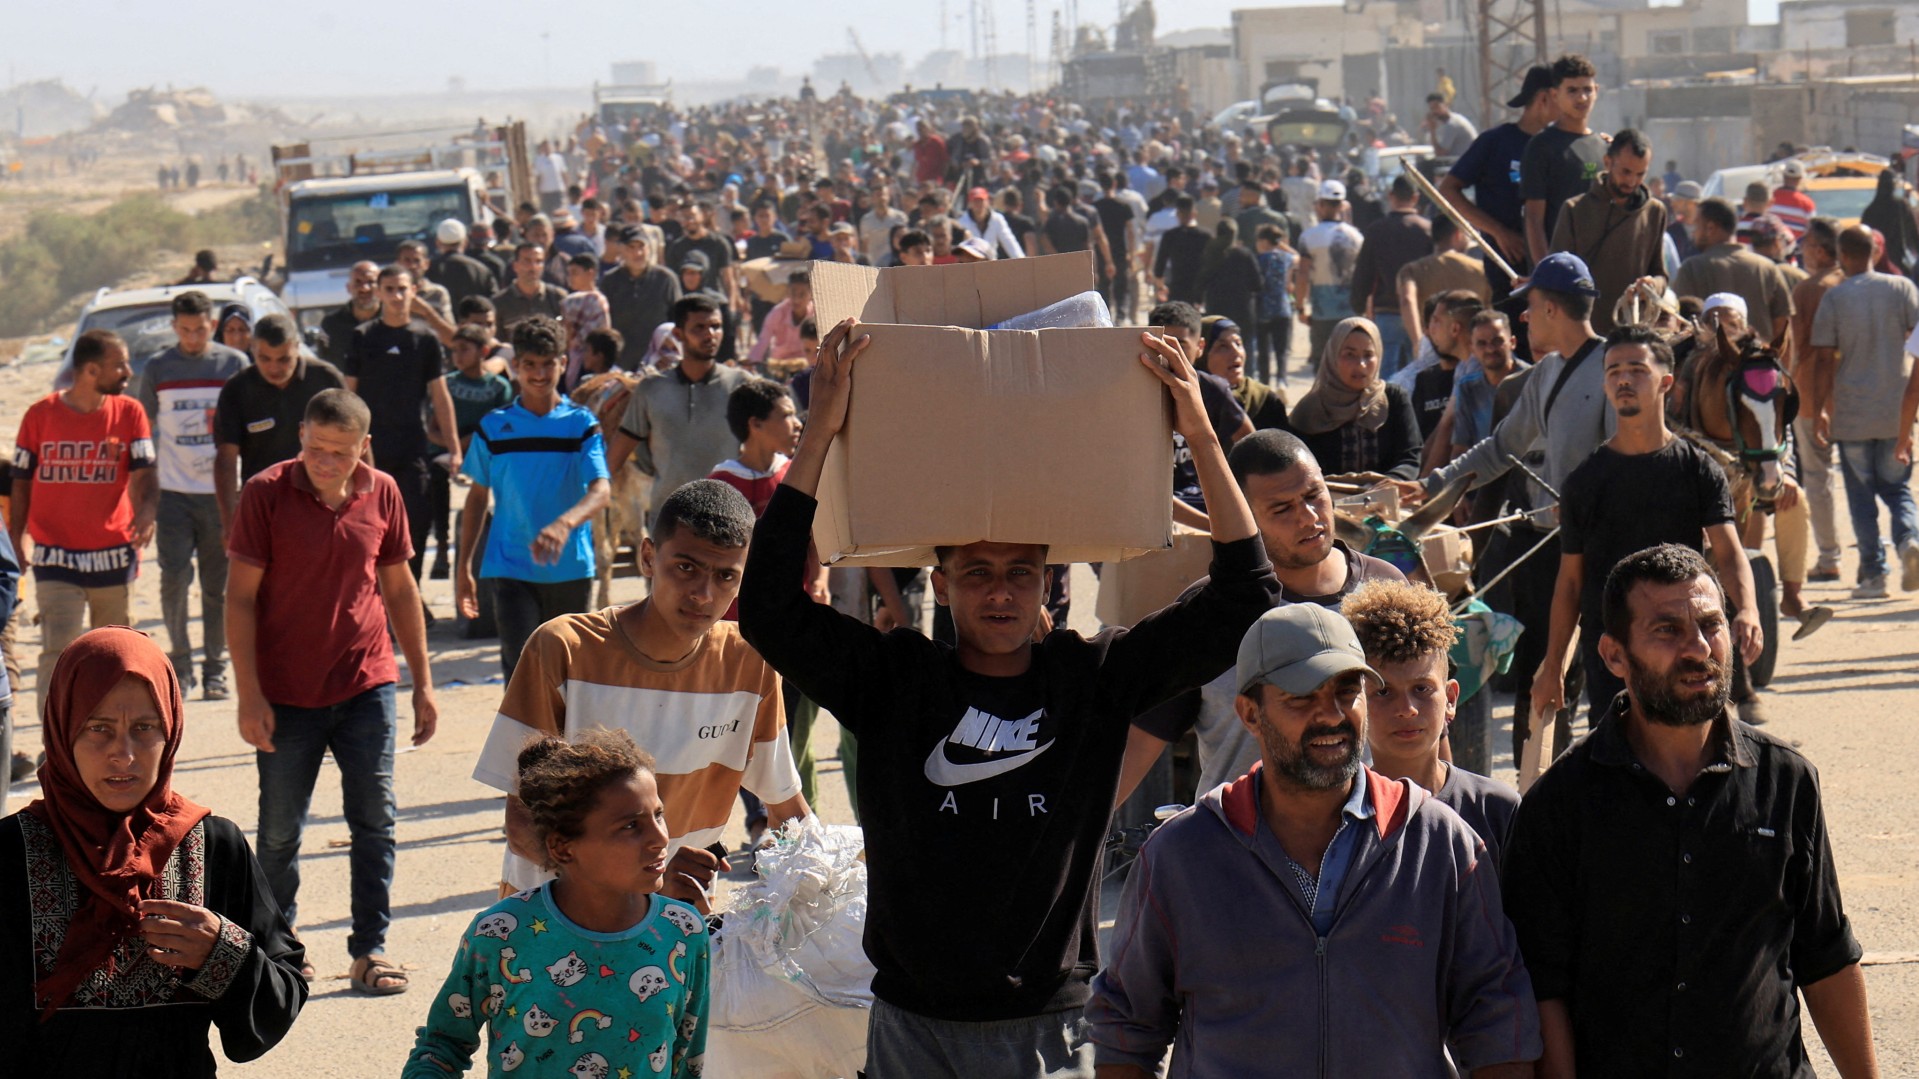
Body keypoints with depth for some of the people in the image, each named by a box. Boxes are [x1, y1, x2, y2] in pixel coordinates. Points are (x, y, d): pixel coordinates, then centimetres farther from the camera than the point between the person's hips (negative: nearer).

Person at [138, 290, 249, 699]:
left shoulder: (234, 365, 3)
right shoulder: (157, 369, 6)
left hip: (221, 492, 0)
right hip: (173, 492, 0)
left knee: (217, 585, 3)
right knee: (174, 577, -9)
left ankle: (214, 669, 11)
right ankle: (179, 659, 8)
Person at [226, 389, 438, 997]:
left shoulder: (381, 494, 1)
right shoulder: (266, 494, -8)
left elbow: (399, 589, 11)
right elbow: (242, 598, -6)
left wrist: (423, 683, 10)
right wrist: (249, 694, -11)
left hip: (367, 685, 2)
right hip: (288, 694, -2)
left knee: (375, 821, 2)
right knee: (280, 829, 7)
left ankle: (370, 950, 11)